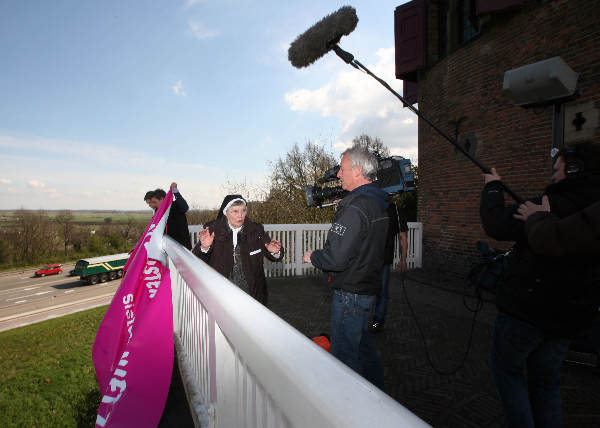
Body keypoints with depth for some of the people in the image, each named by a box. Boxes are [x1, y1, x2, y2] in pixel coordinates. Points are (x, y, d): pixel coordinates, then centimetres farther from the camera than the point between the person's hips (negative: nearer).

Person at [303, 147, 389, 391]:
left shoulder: (355, 208, -24)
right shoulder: (378, 202, 6)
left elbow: (336, 258, -28)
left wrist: (312, 257, -8)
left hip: (350, 292, -10)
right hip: (369, 286, 10)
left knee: (344, 353, 6)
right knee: (363, 342, 26)